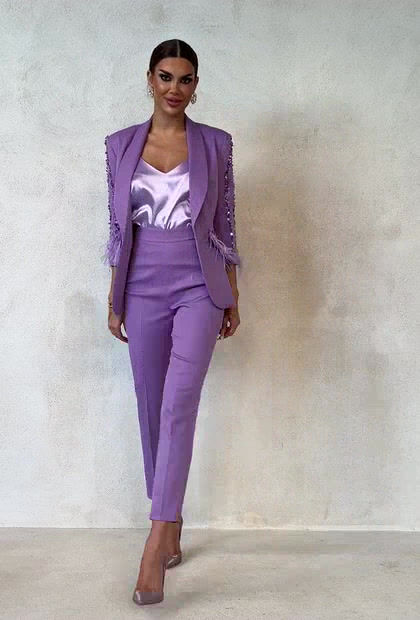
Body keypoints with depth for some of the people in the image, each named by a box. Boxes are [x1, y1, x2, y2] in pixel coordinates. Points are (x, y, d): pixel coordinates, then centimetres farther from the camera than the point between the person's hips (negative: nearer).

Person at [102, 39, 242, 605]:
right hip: (143, 289, 3)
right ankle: (171, 529, 22)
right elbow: (118, 228, 9)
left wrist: (233, 299, 4)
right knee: (153, 410, 7)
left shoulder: (216, 144, 3)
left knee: (178, 405, -17)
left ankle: (156, 543, -15)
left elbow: (225, 226, 5)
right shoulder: (120, 145, 7)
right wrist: (114, 300, 8)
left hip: (197, 286, -2)